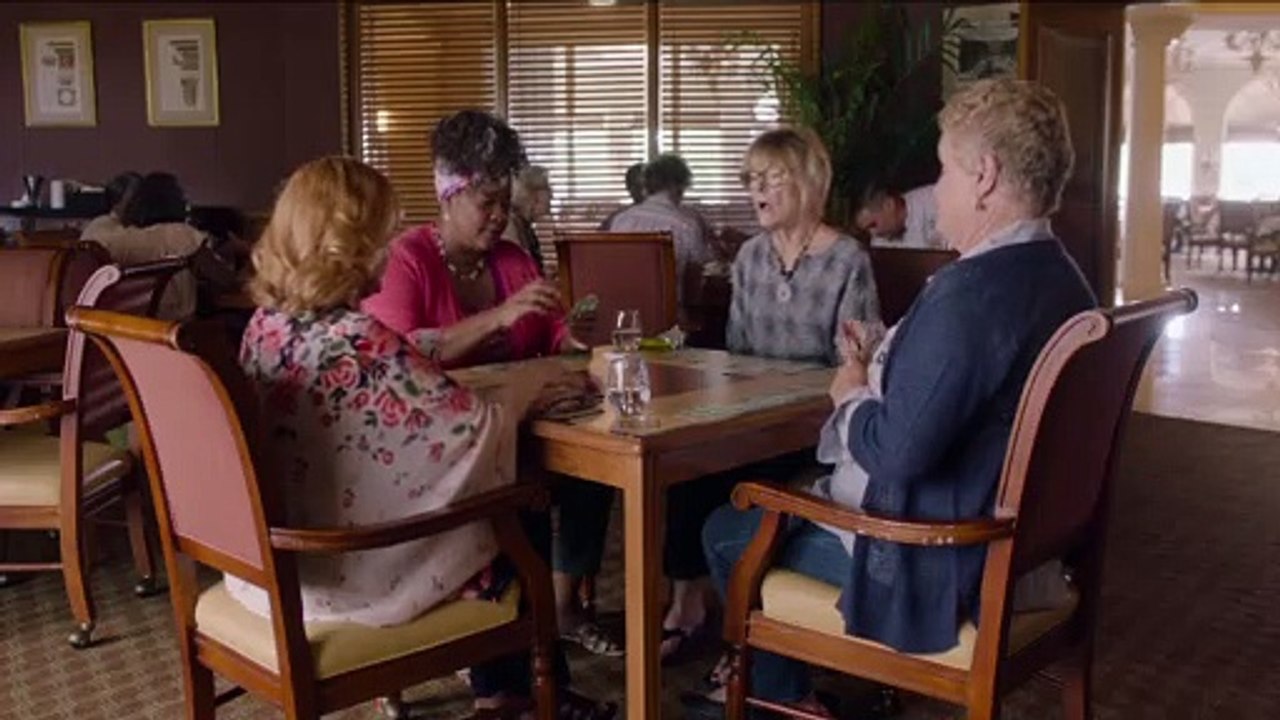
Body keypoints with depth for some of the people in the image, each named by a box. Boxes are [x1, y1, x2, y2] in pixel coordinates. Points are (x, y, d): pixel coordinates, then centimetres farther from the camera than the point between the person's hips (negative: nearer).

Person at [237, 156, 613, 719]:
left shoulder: (266, 326, -1)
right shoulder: (360, 340, -26)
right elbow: (480, 428, -22)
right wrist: (525, 388, -3)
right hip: (350, 572, -8)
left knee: (497, 510, 23)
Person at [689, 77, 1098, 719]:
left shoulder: (971, 290, -29)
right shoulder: (1063, 279, 2)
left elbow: (898, 453, -31)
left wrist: (851, 398, -11)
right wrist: (884, 365, 4)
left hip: (941, 559, -9)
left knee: (726, 533, 9)